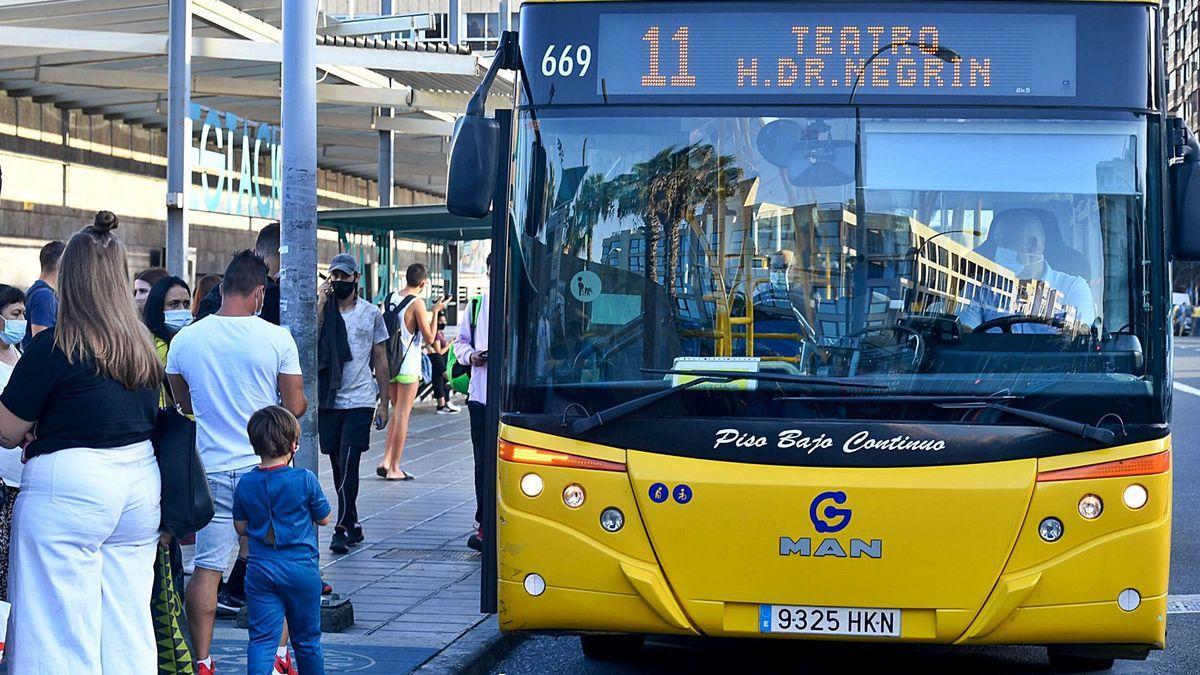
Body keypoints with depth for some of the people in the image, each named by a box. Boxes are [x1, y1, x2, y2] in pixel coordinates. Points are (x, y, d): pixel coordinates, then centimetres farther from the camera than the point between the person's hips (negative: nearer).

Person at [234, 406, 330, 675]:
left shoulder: (245, 484, -2)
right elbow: (324, 519, 1)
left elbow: (240, 527, 7)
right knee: (306, 638, 14)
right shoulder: (305, 480, -11)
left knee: (262, 638, -1)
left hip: (260, 569, 1)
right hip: (301, 568, -1)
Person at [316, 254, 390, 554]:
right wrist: (321, 303, -14)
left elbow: (380, 360, 9)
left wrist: (383, 402, 6)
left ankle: (343, 529, -11)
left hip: (360, 400, -2)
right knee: (338, 466, 9)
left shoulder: (371, 313, 5)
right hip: (329, 399, 3)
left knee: (348, 464, -11)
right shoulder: (323, 310, 5)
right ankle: (353, 525, 20)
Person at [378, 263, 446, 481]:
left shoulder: (392, 300, 7)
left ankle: (387, 461, 11)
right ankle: (394, 468, 1)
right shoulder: (417, 303, -13)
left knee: (397, 412, 18)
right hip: (409, 366, -7)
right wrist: (435, 312, -1)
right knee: (402, 415, -2)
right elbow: (429, 338, -10)